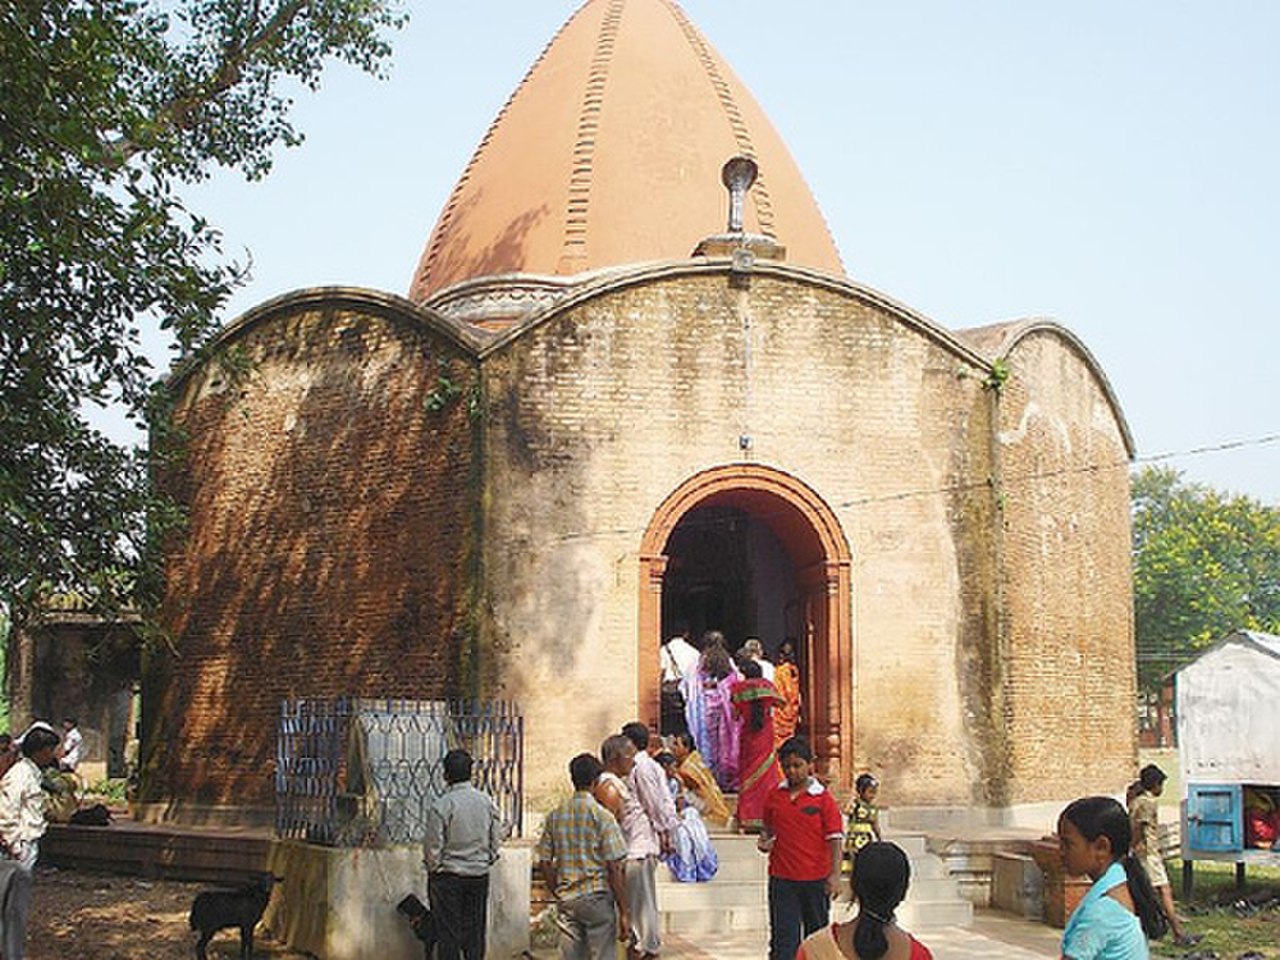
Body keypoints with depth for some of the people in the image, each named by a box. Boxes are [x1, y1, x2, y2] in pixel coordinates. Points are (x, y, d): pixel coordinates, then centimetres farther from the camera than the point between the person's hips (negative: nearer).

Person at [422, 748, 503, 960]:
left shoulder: (440, 805, -16)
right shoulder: (487, 802, -2)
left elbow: (433, 847, -11)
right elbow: (496, 841, 4)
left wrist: (433, 869, 6)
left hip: (448, 877, -4)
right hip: (480, 876, 4)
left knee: (448, 934, 3)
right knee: (475, 931, 12)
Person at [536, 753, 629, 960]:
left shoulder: (554, 816, 4)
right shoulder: (601, 816, -10)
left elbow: (544, 863, 6)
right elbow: (613, 869, -11)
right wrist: (624, 912, -7)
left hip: (566, 899, 5)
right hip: (597, 897, -4)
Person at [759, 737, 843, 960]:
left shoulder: (823, 798, -6)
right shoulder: (775, 795, 4)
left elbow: (834, 839, -8)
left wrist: (835, 875, -15)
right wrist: (764, 841, -2)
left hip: (816, 879, -2)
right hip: (781, 878, 2)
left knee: (817, 933, 14)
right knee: (782, 938, -4)